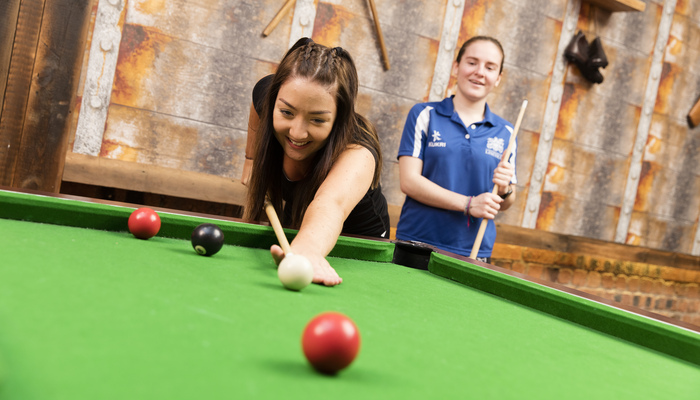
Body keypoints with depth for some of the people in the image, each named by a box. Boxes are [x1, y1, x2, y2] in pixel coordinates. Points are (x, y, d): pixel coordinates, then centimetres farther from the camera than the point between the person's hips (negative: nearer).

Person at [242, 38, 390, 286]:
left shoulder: (357, 153, -40)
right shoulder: (268, 94, -24)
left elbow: (331, 203, -61)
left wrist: (307, 248, -80)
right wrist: (251, 160, 8)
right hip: (290, 228, 4)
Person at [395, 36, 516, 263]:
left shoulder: (505, 133, 7)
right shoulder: (425, 115, 0)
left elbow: (504, 205, 12)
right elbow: (409, 181, -10)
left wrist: (505, 190, -11)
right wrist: (469, 203, -17)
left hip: (474, 253, 2)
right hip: (416, 243, -2)